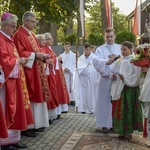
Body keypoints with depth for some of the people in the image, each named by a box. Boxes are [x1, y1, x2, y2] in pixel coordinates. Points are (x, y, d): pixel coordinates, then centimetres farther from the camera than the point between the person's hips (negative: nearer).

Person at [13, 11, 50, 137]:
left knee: (37, 96, 11)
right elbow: (20, 53, -19)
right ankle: (27, 126, 1)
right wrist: (35, 55, -19)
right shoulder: (19, 35, -11)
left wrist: (41, 55, 4)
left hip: (37, 70, 9)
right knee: (29, 97, -7)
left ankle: (36, 123, 19)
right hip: (27, 70, -9)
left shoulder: (32, 35, 18)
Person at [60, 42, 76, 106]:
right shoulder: (61, 55, 10)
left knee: (72, 86, -3)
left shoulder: (74, 55, 5)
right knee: (66, 86, -2)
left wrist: (69, 69, -9)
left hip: (72, 72, -1)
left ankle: (72, 100, 1)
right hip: (65, 73, 1)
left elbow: (75, 64, 1)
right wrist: (64, 69, -10)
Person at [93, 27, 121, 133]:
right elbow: (96, 61, -15)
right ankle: (105, 124, 8)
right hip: (106, 79, -2)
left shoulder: (120, 48, 13)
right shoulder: (100, 49, 4)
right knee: (105, 101, -1)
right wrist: (106, 62, -33)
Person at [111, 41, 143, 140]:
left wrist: (124, 77, -17)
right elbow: (114, 71, 16)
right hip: (119, 89, 6)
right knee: (119, 109, 7)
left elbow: (137, 75, -12)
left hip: (129, 89, -6)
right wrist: (114, 76, -5)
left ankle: (129, 132, 9)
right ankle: (122, 131, 17)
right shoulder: (119, 61, 12)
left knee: (128, 109, -2)